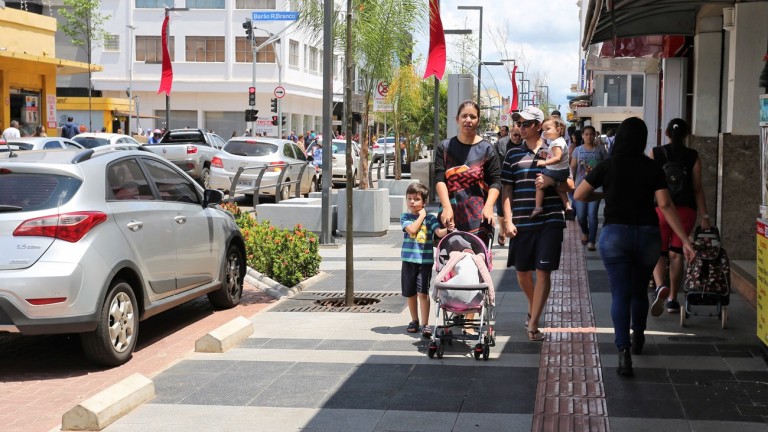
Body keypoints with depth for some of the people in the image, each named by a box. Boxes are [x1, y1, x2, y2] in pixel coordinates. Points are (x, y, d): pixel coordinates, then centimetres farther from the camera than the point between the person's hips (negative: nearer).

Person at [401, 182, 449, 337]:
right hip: (409, 260, 2)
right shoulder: (405, 217, 4)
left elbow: (439, 232, -11)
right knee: (410, 293, 12)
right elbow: (412, 229, -14)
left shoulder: (430, 218, 3)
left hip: (425, 260, -2)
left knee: (423, 292, -11)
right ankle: (414, 321, 30)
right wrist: (421, 216, -6)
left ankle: (425, 324, -8)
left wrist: (448, 230, -31)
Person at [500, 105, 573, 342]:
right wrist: (508, 220, -1)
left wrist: (552, 181, -15)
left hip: (550, 221, -2)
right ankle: (533, 308, 39)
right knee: (522, 271, 12)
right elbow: (506, 190, 7)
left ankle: (533, 324, -3)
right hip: (521, 222, 2)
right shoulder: (513, 154, 8)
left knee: (543, 271, -6)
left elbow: (570, 185, 6)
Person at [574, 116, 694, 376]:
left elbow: (578, 195, 2)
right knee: (639, 291, 21)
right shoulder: (652, 168, 0)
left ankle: (624, 351, -19)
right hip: (647, 234, 2)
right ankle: (638, 340, 40)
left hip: (615, 234, -2)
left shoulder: (608, 166, -2)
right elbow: (665, 206, -8)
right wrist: (685, 240, -8)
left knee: (620, 294, -2)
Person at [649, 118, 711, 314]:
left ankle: (660, 286, -21)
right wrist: (704, 216, 1)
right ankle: (672, 299, 13)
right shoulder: (693, 156, 0)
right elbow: (697, 189, -2)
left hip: (660, 209, -1)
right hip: (686, 210, 1)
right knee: (676, 254, 11)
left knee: (658, 252, 7)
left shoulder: (655, 154, 0)